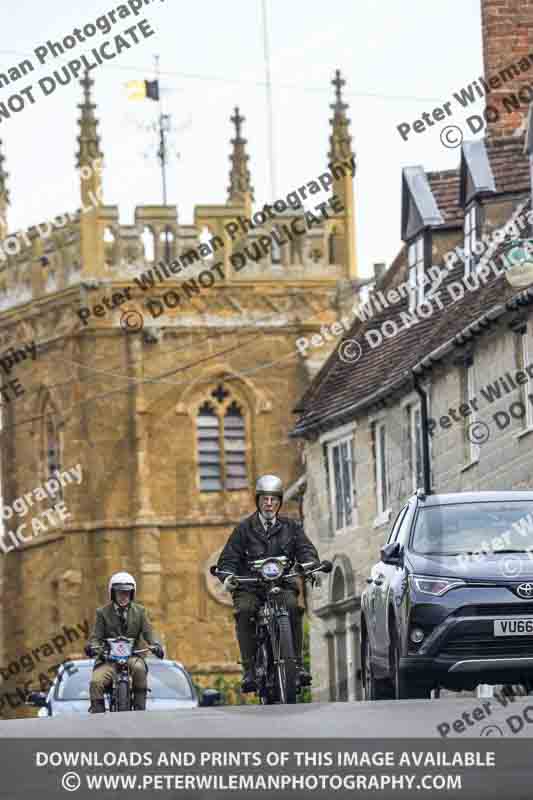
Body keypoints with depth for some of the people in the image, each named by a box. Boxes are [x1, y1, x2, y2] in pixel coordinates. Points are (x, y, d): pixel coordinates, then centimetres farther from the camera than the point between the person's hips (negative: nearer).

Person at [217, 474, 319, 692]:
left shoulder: (291, 527, 15)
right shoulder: (244, 528, 12)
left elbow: (306, 550, 3)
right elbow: (228, 558, 7)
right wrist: (227, 575, -16)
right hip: (249, 587, 0)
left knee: (292, 607, -31)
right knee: (244, 611, -31)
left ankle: (297, 663, -25)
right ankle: (249, 669, -30)